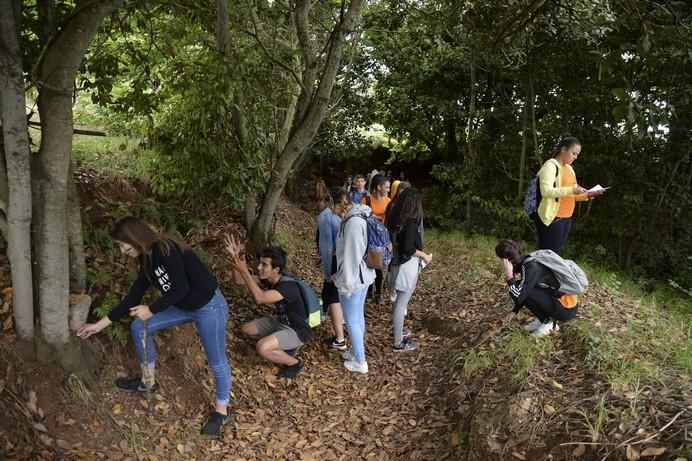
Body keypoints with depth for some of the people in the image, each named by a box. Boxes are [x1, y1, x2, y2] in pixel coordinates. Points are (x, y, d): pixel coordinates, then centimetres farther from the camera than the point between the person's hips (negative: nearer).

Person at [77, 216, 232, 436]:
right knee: (139, 327, 11)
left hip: (209, 307, -9)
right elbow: (133, 297, 10)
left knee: (216, 362, 4)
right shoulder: (147, 261, 4)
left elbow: (180, 289, -26)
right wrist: (100, 324, 13)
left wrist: (151, 310, -16)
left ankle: (221, 411, 25)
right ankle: (148, 381, 28)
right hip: (184, 306, 9)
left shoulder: (166, 250, -23)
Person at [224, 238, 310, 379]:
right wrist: (235, 258, -22)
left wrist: (244, 270, -47)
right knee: (246, 329, 9)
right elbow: (238, 280, -5)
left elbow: (259, 298, -46)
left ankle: (295, 363, -2)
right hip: (280, 321, 9)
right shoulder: (269, 277, -7)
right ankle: (285, 346, 15)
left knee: (262, 348, -28)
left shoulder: (288, 286, -33)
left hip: (297, 331, -9)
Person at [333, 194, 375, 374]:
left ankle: (360, 362, 20)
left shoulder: (353, 222, -27)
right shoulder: (358, 216, 3)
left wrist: (346, 284, -18)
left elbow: (351, 256, -25)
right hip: (363, 276, 9)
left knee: (351, 320, 6)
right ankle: (356, 351, 39)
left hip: (353, 278, -9)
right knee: (359, 316, 22)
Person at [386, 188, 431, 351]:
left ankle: (398, 331, 39)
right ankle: (398, 343, 13)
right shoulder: (410, 220, -20)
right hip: (407, 266, -8)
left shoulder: (396, 217, 4)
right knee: (401, 303, 1)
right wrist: (425, 256, -10)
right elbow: (408, 248, -24)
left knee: (400, 301, 23)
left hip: (397, 263, 8)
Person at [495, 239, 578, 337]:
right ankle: (543, 319, 11)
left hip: (566, 309, -9)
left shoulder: (531, 268, -23)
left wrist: (509, 274, -26)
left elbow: (519, 297, -24)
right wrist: (514, 311, 14)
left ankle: (549, 323, -1)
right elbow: (524, 294, 17)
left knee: (524, 289, -16)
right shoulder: (527, 262, 3)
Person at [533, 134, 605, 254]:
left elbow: (569, 196, 21)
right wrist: (571, 190, -25)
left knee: (555, 254, 10)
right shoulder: (550, 165, -9)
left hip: (566, 218, 9)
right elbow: (546, 191, -22)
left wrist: (587, 195, 4)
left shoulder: (569, 168, 18)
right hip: (552, 218, -9)